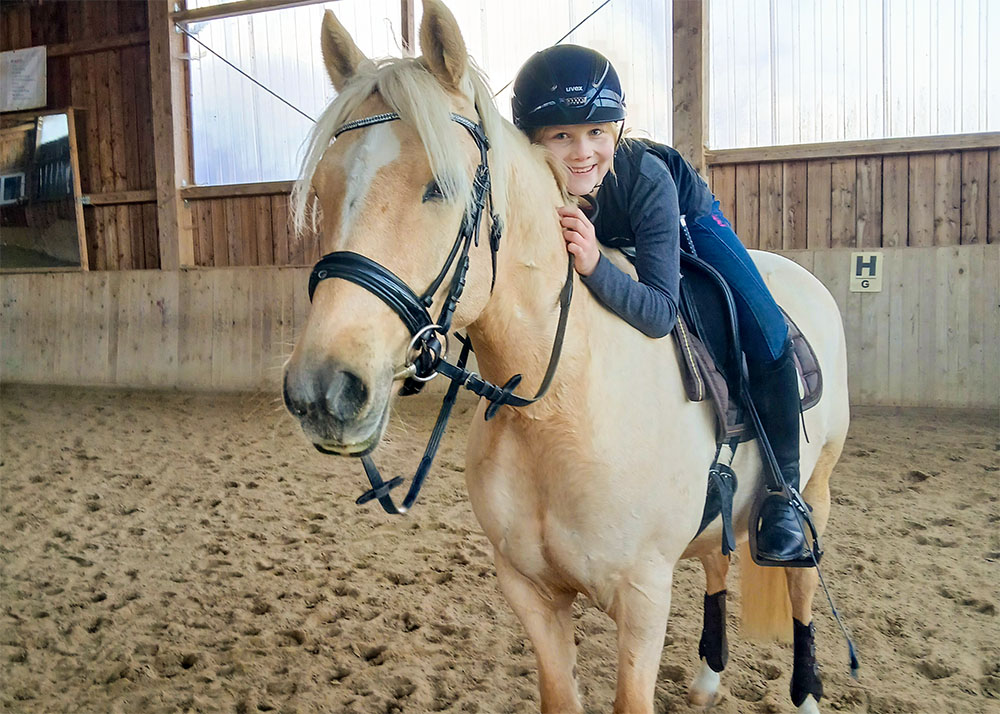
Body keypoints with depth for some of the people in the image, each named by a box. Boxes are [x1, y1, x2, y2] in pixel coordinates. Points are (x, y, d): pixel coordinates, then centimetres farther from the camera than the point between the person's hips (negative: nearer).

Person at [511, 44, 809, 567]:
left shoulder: (647, 177, -42)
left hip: (687, 222, -2)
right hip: (607, 247, 3)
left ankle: (781, 489, -1)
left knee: (766, 335, -18)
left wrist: (595, 267, -60)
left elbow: (660, 313, -45)